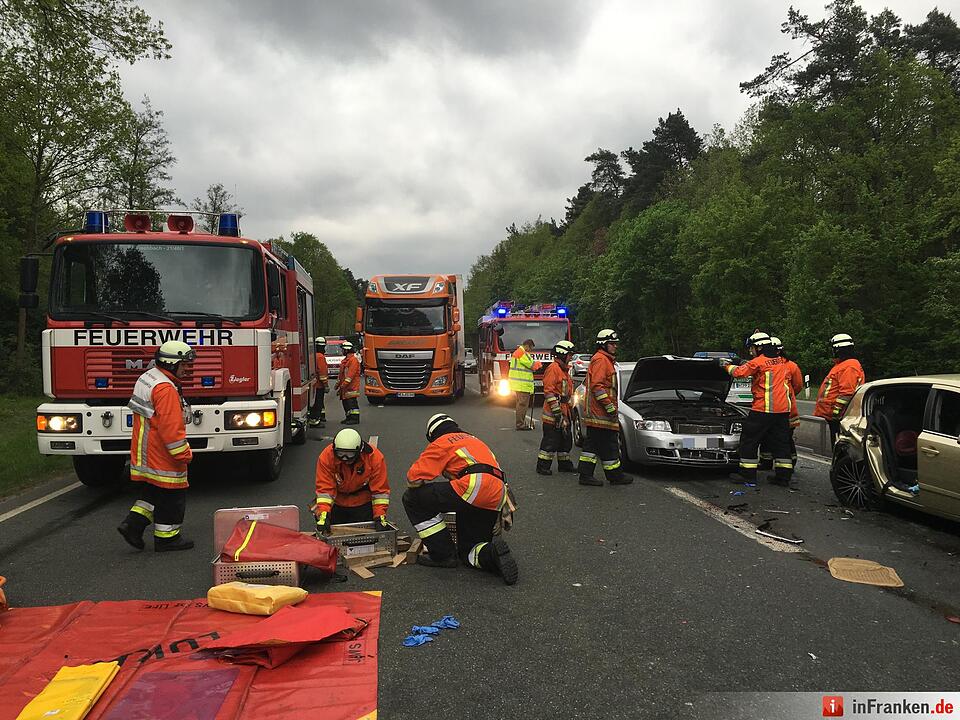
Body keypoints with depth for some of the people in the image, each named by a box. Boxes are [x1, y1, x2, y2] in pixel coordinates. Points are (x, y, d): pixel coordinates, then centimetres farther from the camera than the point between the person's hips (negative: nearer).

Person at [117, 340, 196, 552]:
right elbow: (171, 428, -26)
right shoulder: (165, 388, -22)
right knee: (171, 495, 3)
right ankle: (166, 537, 13)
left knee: (154, 491, 20)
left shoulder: (147, 378, 12)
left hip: (145, 454, 10)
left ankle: (133, 523, 13)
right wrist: (184, 454, -18)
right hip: (162, 455, -10)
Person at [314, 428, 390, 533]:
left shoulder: (374, 457, -24)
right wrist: (323, 515, -33)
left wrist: (380, 517, -22)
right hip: (337, 504, 0)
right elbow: (324, 488, -23)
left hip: (363, 504, 0)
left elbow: (380, 490, -18)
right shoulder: (326, 457, -25)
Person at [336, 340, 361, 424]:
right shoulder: (345, 360, 19)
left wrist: (343, 385, -21)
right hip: (345, 387, 10)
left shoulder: (353, 360, -13)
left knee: (351, 402, -9)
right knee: (345, 402, 11)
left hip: (352, 386, -10)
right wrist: (338, 383, 22)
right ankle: (348, 417, 19)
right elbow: (342, 374, 25)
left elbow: (350, 374, -20)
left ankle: (355, 418, -7)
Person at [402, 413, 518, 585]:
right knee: (468, 551, 24)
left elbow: (414, 479, 2)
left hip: (473, 487, -8)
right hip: (496, 499, 8)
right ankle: (492, 553, -8)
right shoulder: (475, 440, 34)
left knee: (413, 498, 7)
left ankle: (443, 554, 7)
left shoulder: (440, 443, 12)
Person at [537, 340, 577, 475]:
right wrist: (556, 410, -22)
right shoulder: (553, 368, -13)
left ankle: (564, 464, 25)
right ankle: (543, 465, 1)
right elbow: (548, 391, -20)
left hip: (564, 412, 10)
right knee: (551, 440, -6)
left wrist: (569, 408, 24)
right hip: (552, 413, -10)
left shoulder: (564, 370, 19)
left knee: (566, 439, 15)